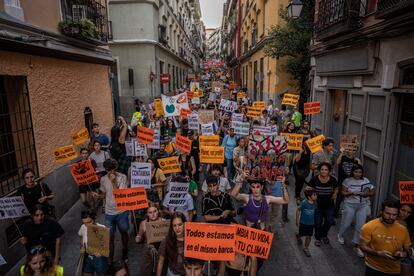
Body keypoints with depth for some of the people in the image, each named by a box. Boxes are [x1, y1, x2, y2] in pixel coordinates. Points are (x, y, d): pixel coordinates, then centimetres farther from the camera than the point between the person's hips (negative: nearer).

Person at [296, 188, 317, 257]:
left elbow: (314, 211, 4)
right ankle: (298, 236, 52)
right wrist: (297, 221, -8)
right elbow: (298, 210, -14)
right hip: (303, 222, -3)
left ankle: (306, 248, 31)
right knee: (302, 234, 16)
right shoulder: (304, 202, -25)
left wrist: (314, 221, 11)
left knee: (309, 236, 10)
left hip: (311, 223, 3)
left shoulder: (314, 203, -11)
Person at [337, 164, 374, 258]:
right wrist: (352, 193, -22)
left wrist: (366, 194, -15)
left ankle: (356, 246, 17)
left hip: (363, 205, 2)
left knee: (360, 226, 2)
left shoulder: (366, 181, 1)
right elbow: (343, 192, -6)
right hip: (350, 204, -2)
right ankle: (340, 235, 39)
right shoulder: (348, 180, -6)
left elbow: (372, 192, 5)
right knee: (346, 223, 8)